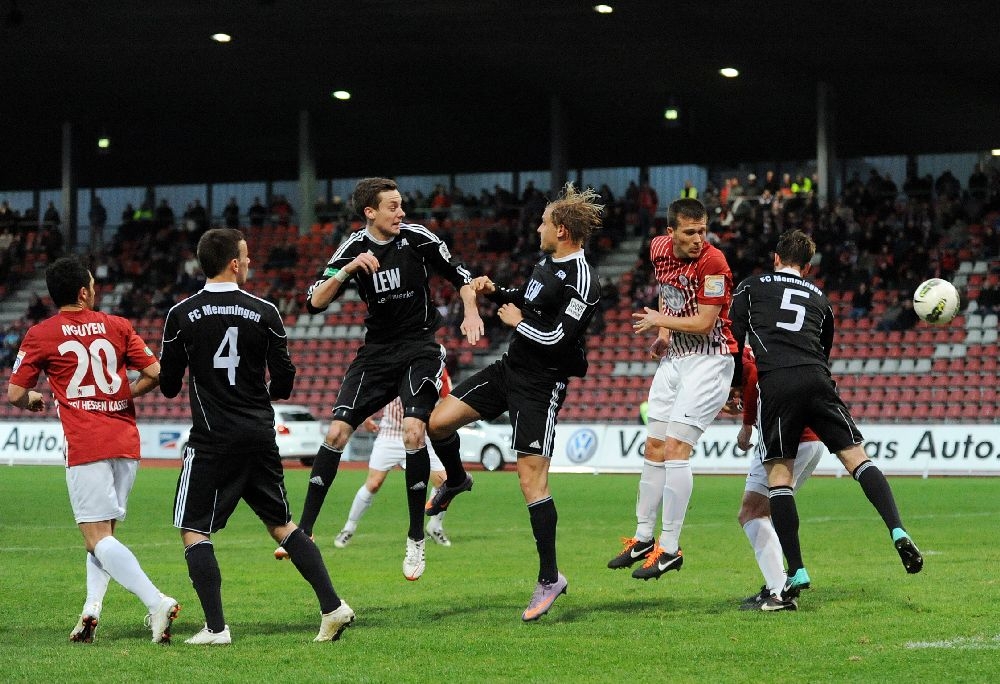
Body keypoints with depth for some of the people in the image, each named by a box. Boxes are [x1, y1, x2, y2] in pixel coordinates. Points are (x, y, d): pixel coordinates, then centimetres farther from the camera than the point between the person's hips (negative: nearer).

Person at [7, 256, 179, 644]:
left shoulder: (40, 335, 1)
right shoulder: (117, 327, 7)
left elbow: (14, 394, 2)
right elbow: (155, 372, 4)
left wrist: (33, 401, 25)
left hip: (84, 446, -4)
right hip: (126, 441, 4)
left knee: (98, 538, -7)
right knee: (104, 533, 16)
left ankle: (156, 602, -25)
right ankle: (92, 608, -1)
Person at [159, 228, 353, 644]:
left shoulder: (181, 316, -5)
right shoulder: (265, 313, 0)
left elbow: (168, 386, 2)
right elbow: (284, 384, 2)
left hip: (212, 440, -3)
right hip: (261, 435, 3)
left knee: (193, 531, 4)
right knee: (281, 524, 16)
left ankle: (216, 628, -7)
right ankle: (332, 606, 9)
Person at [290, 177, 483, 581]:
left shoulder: (417, 238, -7)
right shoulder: (353, 248, -3)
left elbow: (460, 277, 6)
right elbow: (315, 302, -10)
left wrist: (471, 314, -11)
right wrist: (348, 269, -24)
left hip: (419, 348, -2)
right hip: (377, 351, 2)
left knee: (413, 431, -21)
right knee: (337, 432, -8)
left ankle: (416, 540, -10)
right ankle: (304, 530, 1)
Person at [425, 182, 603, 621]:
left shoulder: (581, 282, -19)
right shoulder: (548, 263, 9)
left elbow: (558, 338, -25)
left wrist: (517, 322, -12)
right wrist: (495, 292, 8)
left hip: (541, 384, -9)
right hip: (509, 369, 9)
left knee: (531, 479, -12)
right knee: (438, 422, 2)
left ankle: (550, 578, -5)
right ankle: (456, 481, 34)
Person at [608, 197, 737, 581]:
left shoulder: (712, 262, -20)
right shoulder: (659, 250, 2)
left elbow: (704, 323, -21)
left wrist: (659, 320, -7)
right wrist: (663, 333, 10)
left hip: (708, 360, -8)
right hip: (674, 358, 8)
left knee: (676, 449, -14)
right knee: (654, 448, 11)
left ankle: (669, 549, -10)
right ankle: (643, 538, 22)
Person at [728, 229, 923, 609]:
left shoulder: (750, 288, 19)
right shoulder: (819, 299, 28)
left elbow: (735, 340, 14)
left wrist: (737, 387, 27)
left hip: (774, 384, -2)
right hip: (816, 381, 2)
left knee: (779, 476, 2)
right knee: (855, 456, 4)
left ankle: (796, 571, -5)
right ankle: (898, 532, -17)